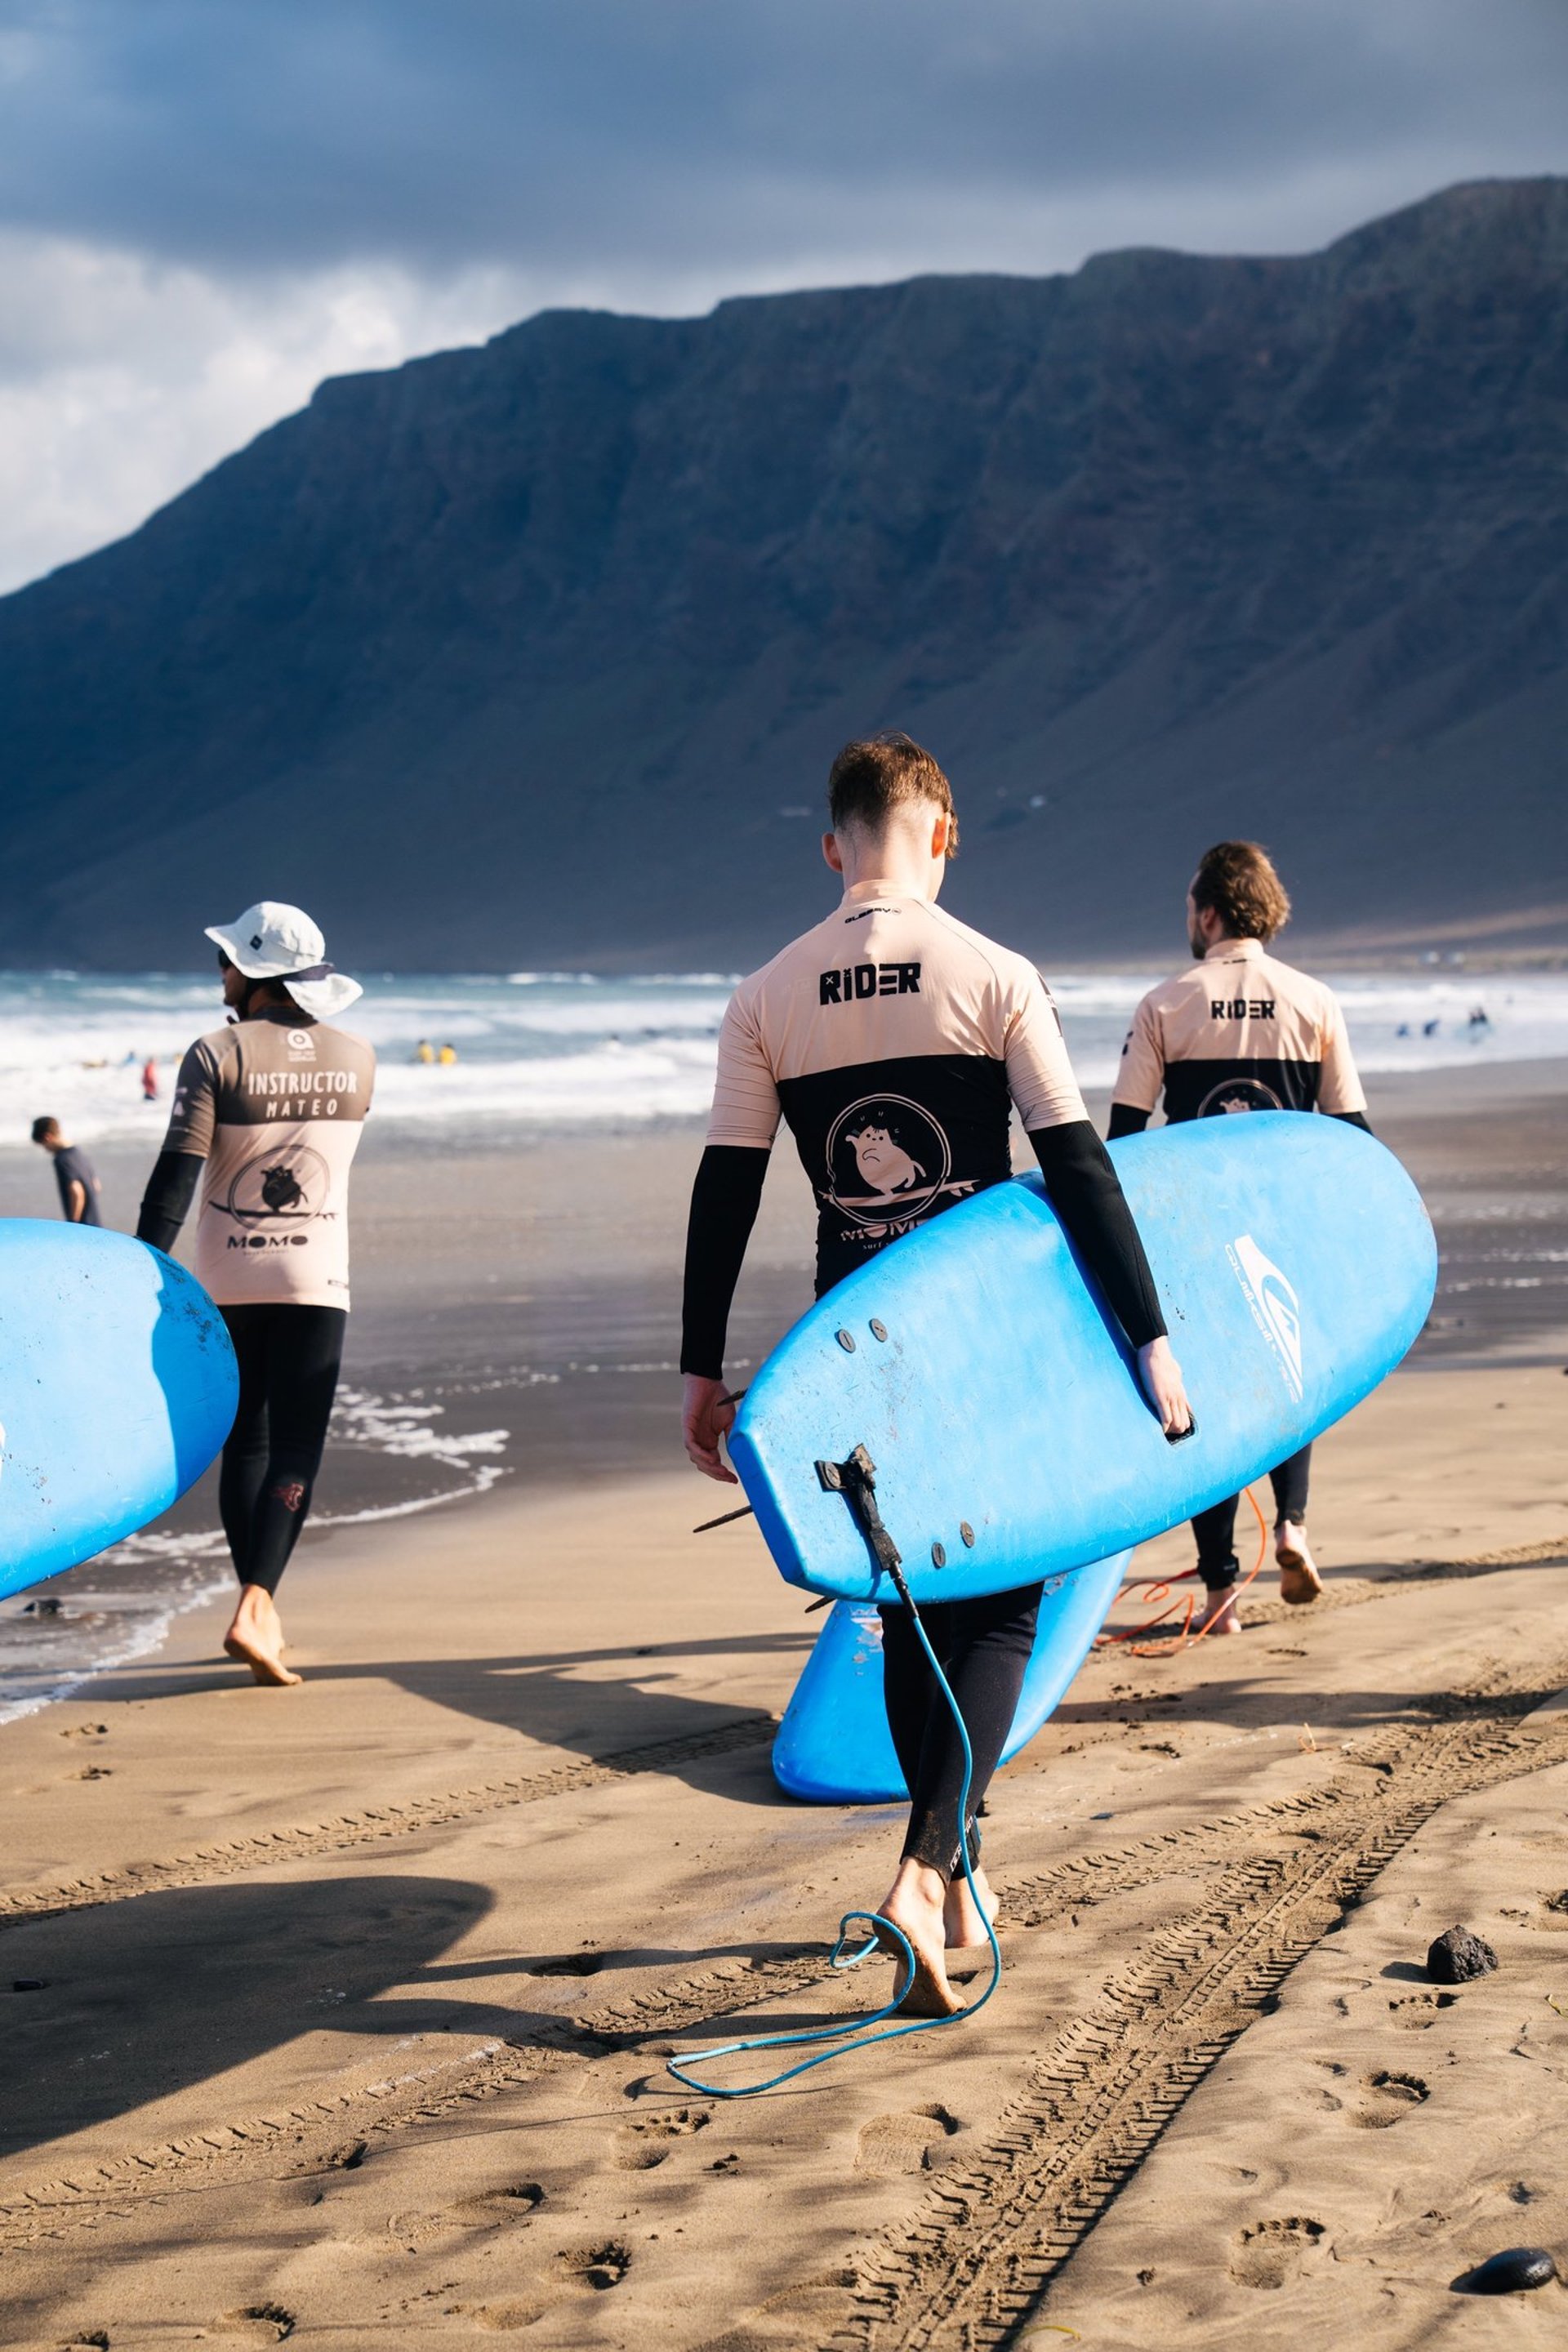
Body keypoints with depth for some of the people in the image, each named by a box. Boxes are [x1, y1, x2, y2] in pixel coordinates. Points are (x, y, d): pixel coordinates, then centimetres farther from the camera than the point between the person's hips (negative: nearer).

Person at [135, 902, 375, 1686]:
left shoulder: (217, 1055, -10)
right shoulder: (356, 1059, 0)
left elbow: (176, 1178, -15)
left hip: (228, 1279, 0)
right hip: (316, 1279, 0)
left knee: (244, 1443, 13)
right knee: (295, 1447, -2)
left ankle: (260, 1614, 16)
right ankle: (255, 1609, -20)